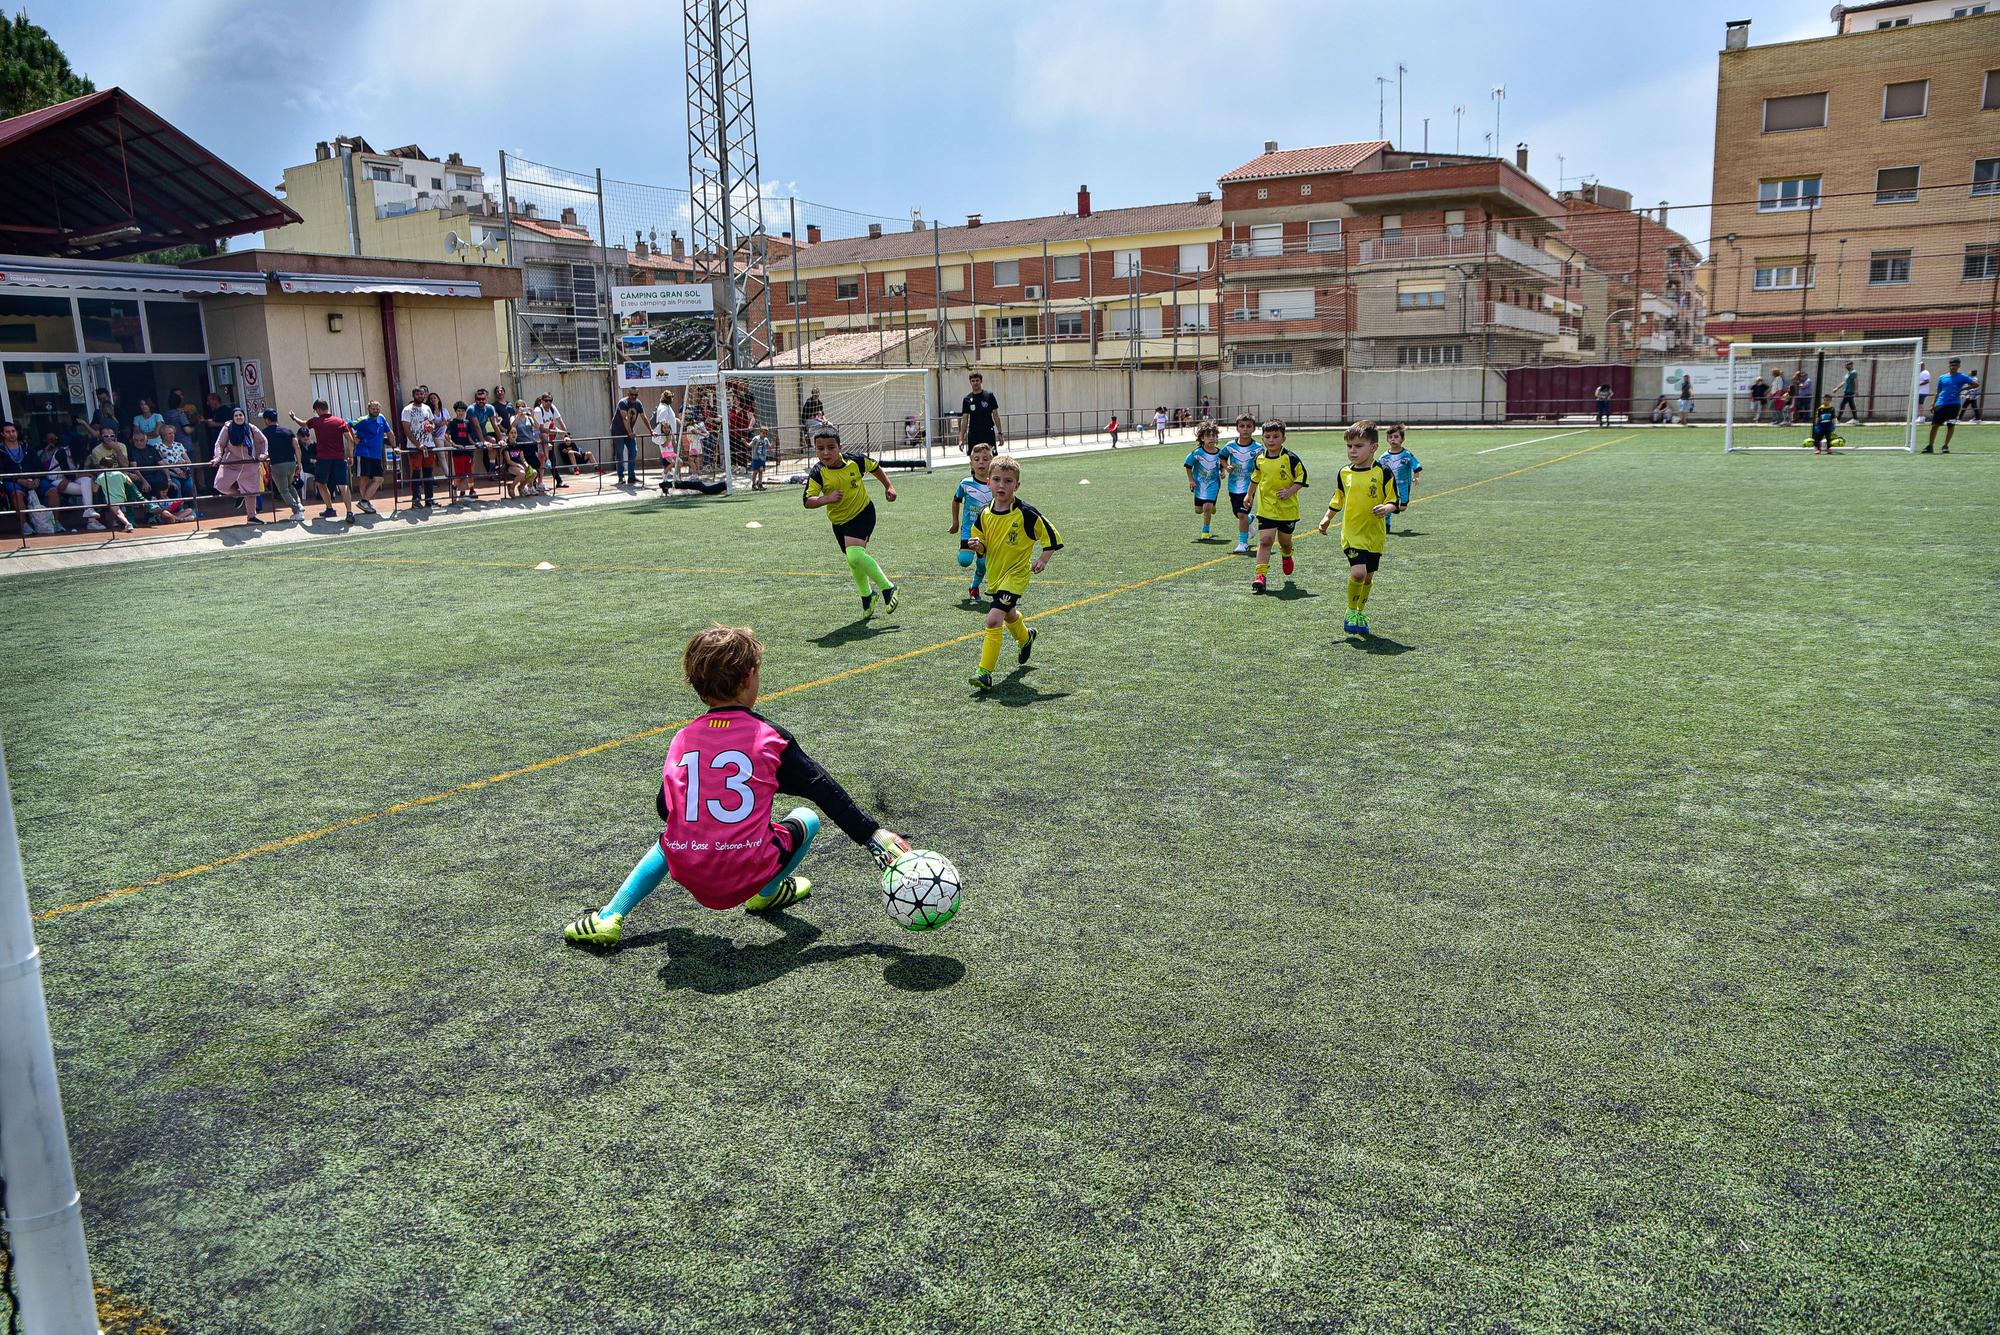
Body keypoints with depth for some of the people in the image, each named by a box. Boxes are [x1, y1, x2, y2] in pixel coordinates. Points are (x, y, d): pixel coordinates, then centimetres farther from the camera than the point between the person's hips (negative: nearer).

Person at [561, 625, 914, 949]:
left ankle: (609, 918, 24)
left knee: (669, 840, 38)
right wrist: (874, 834, 4)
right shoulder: (770, 738, -4)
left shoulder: (682, 739, 4)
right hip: (748, 875, -2)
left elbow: (664, 808, 11)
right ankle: (766, 894, 23)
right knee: (806, 818, 22)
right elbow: (826, 791, -1)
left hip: (687, 875, 3)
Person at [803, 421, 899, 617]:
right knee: (854, 562, 16)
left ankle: (887, 588, -12)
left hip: (862, 513, -3)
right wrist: (826, 499, -39)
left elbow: (875, 467, 7)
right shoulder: (818, 474, -16)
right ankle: (867, 595, 43)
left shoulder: (855, 461, -15)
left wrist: (889, 486, 6)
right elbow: (808, 501, -23)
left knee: (854, 555, -25)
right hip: (839, 521, 4)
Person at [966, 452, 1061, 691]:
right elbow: (983, 547, 10)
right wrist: (978, 546, -13)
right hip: (994, 574, 7)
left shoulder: (1025, 513, -17)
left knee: (993, 619, -20)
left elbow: (1052, 535, -8)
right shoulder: (984, 513, -2)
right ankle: (1026, 637, 63)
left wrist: (1042, 560, -17)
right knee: (1009, 615, 29)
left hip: (1016, 574, -7)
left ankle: (985, 672, -14)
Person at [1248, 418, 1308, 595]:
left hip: (1287, 508, -1)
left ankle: (1287, 556, 49)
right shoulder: (1260, 459, 2)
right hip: (1266, 509, 2)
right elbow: (1255, 479, 20)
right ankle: (1260, 575, -12)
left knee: (1285, 540, 13)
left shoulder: (1290, 458, -10)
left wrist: (1290, 491, -18)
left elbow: (1301, 477, -5)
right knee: (1264, 540, -9)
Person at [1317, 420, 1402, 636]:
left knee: (1368, 577, 11)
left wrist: (1387, 508, -25)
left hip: (1375, 535, 0)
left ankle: (1360, 613, 32)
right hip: (1352, 533, 0)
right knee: (1358, 572, -18)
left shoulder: (1383, 473, -7)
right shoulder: (1344, 473, 3)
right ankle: (1351, 612, 2)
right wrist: (1327, 518, 12)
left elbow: (1395, 502, -5)